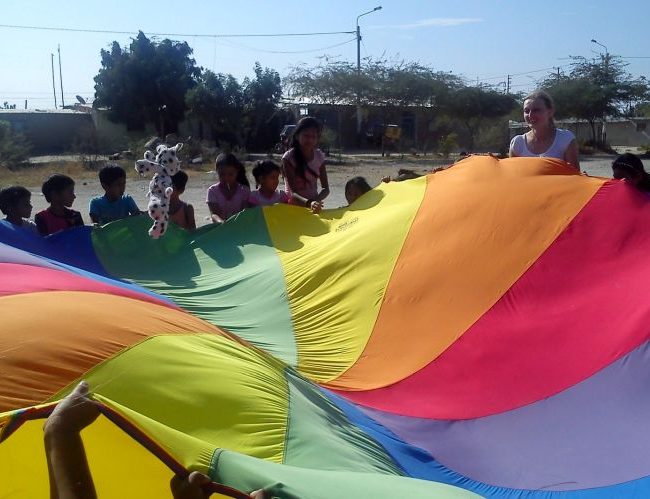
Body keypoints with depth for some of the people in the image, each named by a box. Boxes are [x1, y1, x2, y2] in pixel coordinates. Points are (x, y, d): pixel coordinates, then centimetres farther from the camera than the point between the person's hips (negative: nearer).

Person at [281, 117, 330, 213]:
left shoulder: (319, 156, 1)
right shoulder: (289, 157, -11)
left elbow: (325, 188, 0)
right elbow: (293, 192, -18)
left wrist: (316, 200, -21)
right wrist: (309, 203, -37)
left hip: (314, 203, 3)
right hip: (294, 205, -3)